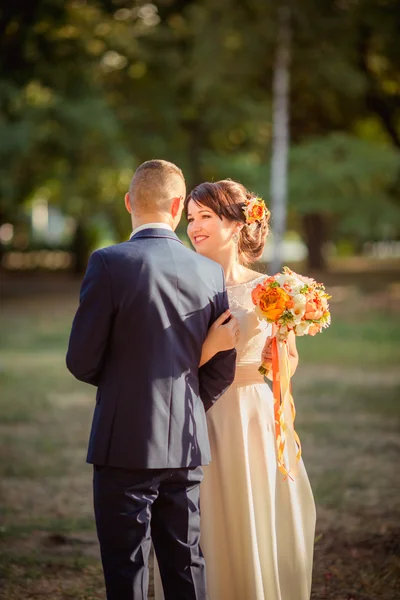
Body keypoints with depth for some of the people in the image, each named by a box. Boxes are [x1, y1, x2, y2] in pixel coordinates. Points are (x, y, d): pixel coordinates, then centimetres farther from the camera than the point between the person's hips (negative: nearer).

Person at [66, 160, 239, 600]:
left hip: (125, 445, -4)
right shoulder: (211, 272, 2)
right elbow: (223, 368, 6)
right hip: (187, 447, 4)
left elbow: (81, 361, -9)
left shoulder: (109, 263, -12)